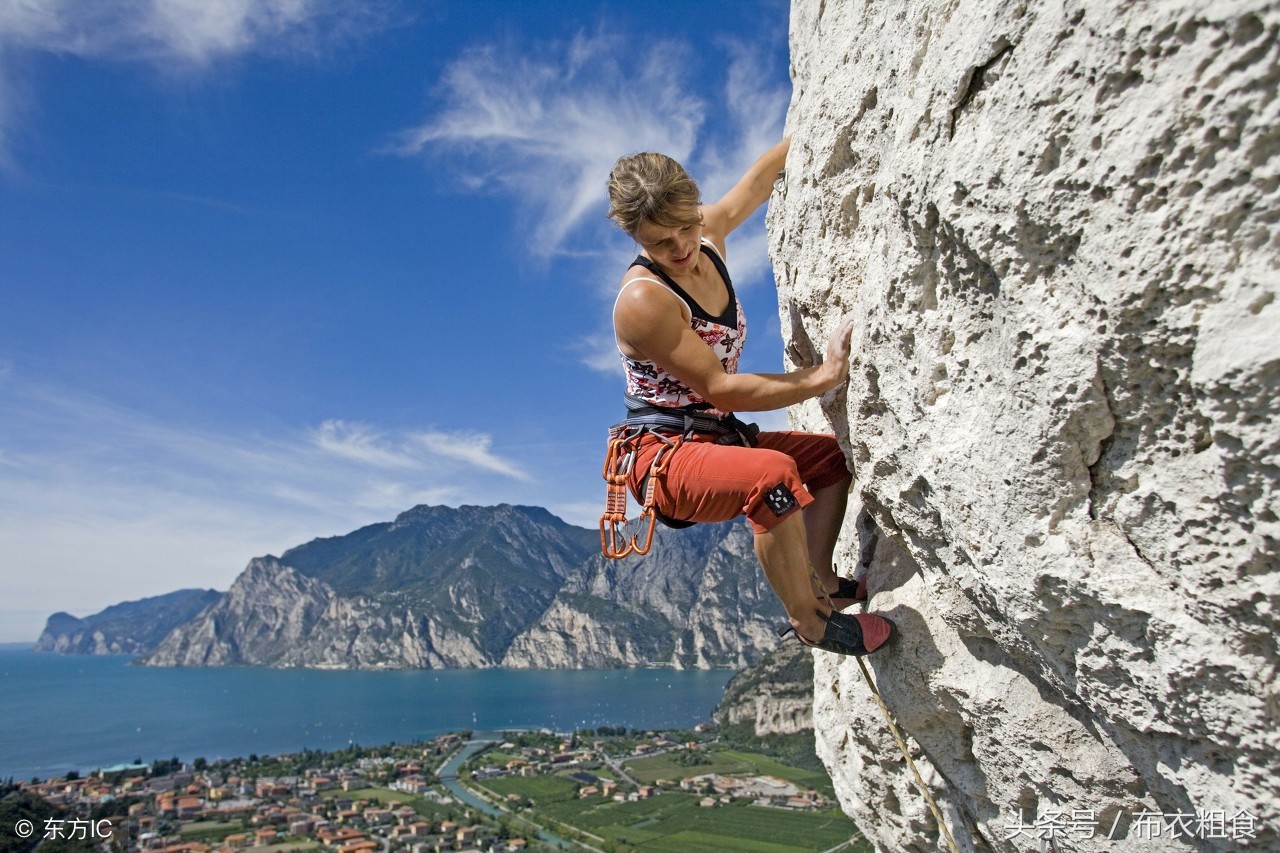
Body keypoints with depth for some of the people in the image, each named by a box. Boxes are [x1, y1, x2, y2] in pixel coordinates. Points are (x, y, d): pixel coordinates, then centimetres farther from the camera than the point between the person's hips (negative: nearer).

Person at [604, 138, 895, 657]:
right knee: (774, 475, -37)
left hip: (718, 439, 9)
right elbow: (718, 388, -25)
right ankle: (809, 622, -16)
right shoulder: (642, 299, -23)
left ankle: (819, 583, 18)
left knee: (833, 456, 19)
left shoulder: (708, 237, 2)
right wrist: (822, 377, -24)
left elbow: (759, 179, 19)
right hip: (664, 457, -9)